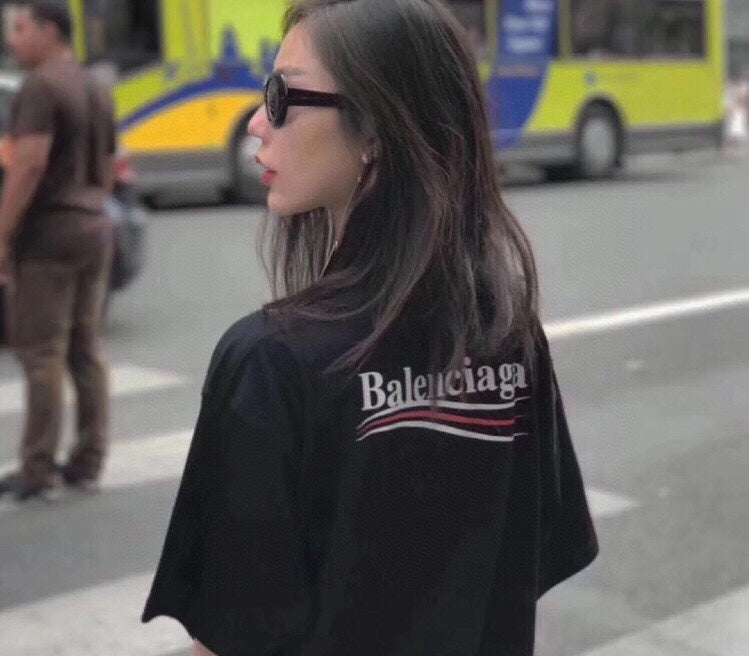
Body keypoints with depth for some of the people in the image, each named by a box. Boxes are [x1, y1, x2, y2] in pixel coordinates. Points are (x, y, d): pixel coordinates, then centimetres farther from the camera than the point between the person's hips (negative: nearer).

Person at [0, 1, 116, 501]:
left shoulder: (41, 87, -11)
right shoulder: (97, 91, 16)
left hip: (48, 232, -9)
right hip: (94, 229, 9)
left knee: (42, 352, -5)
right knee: (86, 350, 11)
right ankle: (88, 463, 15)